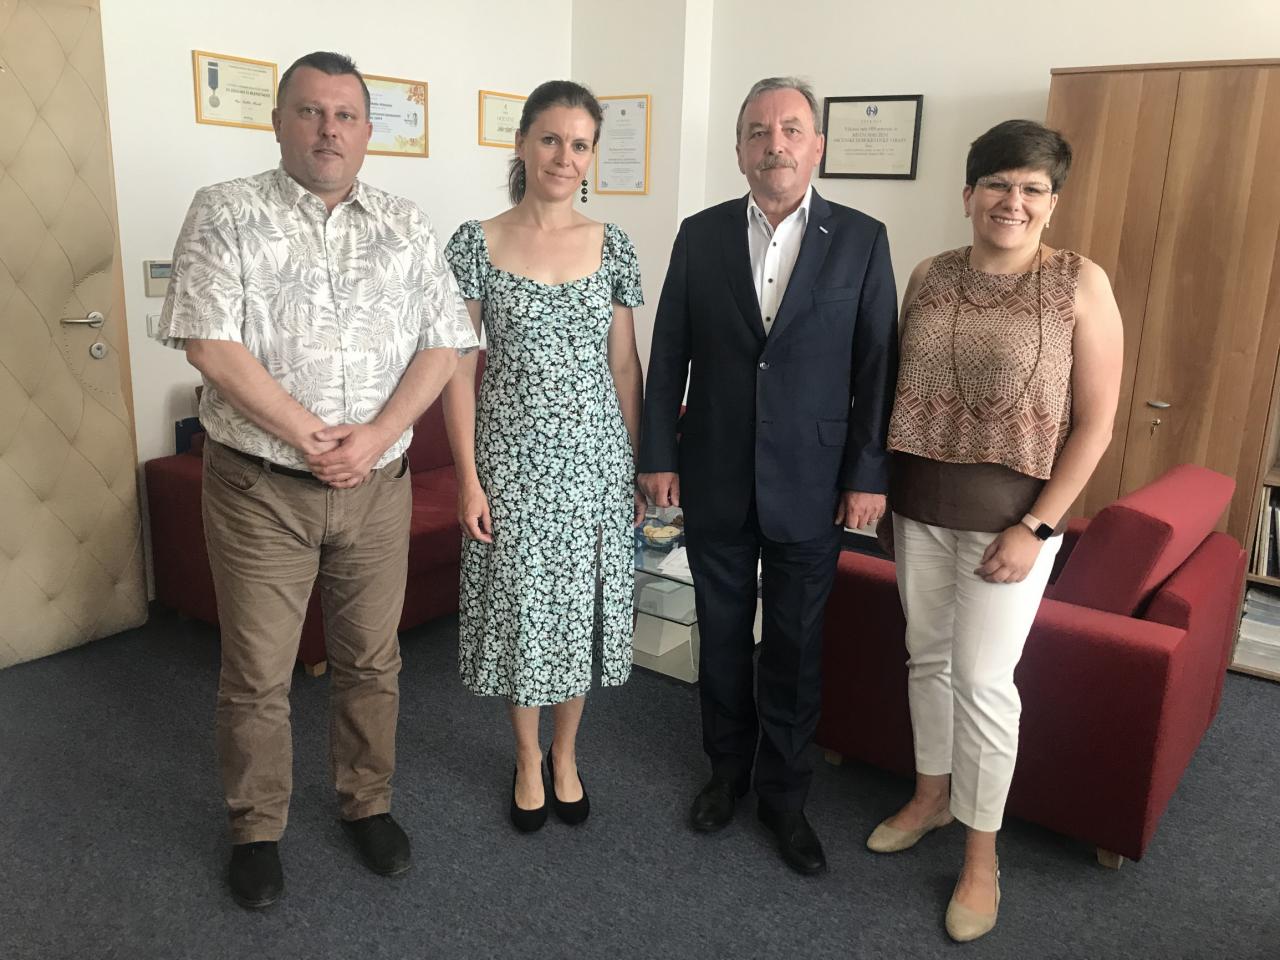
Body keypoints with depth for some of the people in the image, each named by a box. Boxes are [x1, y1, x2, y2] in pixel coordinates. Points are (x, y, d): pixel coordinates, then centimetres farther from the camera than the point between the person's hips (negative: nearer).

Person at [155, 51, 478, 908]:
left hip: (378, 484, 3)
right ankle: (257, 829, 29)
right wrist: (307, 438, -16)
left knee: (372, 659, 14)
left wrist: (375, 435, -13)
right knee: (257, 674, 9)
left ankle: (369, 802, 34)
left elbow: (443, 344, 0)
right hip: (260, 486, -2)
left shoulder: (406, 226, 6)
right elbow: (211, 345, -12)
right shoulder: (226, 214, -3)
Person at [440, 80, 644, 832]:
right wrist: (468, 478, -8)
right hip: (512, 457, -2)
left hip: (594, 457, 2)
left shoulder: (612, 246, 2)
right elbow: (459, 366, -4)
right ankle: (529, 759, 31)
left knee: (581, 606, 11)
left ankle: (566, 754, 34)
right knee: (521, 606, 9)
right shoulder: (477, 243, -4)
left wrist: (639, 467, 5)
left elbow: (624, 363, 6)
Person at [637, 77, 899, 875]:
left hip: (810, 486, -1)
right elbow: (668, 353, 3)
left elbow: (877, 364, -2)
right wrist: (658, 456, 0)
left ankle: (785, 793, 28)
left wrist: (869, 475, -5)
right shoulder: (701, 236, 1)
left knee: (796, 648, 10)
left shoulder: (861, 240, -2)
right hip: (716, 480, 2)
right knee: (722, 635, 15)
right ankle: (728, 769, 35)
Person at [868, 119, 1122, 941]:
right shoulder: (929, 277, 3)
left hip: (1009, 512, -4)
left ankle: (982, 857, 18)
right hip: (920, 502, 4)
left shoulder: (1080, 283, -9)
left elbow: (1096, 422, -9)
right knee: (927, 655, 15)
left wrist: (1036, 526, -14)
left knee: (983, 677, 0)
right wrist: (880, 487, 7)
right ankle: (932, 796, 37)